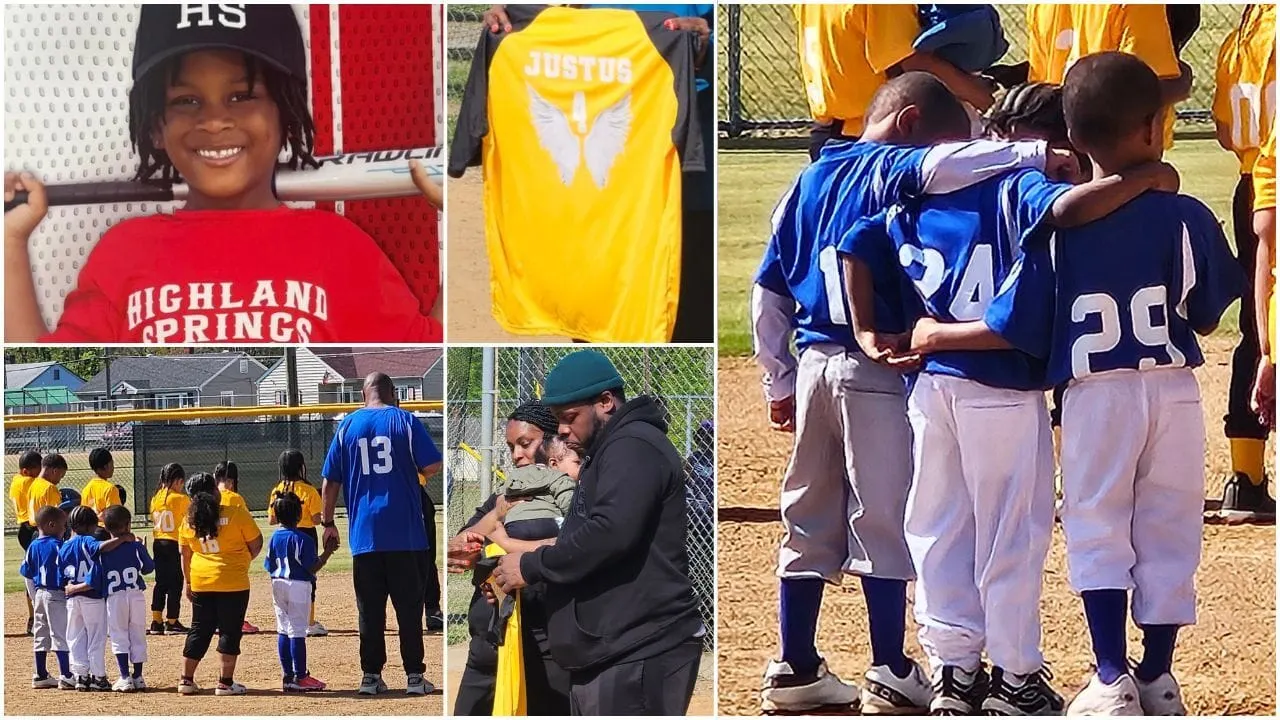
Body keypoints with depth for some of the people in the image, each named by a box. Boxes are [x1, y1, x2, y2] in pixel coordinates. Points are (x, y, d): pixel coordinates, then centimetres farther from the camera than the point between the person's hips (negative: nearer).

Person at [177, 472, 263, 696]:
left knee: (199, 631, 13)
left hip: (201, 583, 4)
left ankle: (186, 679, 14)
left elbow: (185, 555, 10)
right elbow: (256, 545, -4)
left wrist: (188, 582, 21)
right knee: (230, 631, 4)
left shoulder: (188, 521, 2)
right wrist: (244, 560, 15)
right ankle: (225, 682, 4)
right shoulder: (236, 515, -10)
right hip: (233, 583, -4)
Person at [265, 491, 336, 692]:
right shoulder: (303, 539, -15)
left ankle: (288, 676, 13)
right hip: (299, 586, -6)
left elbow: (270, 566, 9)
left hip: (278, 585, 6)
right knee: (297, 631, -4)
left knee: (283, 630, 10)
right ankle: (299, 677, -2)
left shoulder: (275, 538, 5)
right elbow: (312, 568, -16)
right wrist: (327, 553, -7)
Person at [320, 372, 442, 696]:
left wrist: (328, 523, 14)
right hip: (405, 534, -2)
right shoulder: (405, 421, -1)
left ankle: (371, 675, 4)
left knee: (369, 609, 6)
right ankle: (414, 677, -1)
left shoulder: (347, 426, 7)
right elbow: (432, 467, -6)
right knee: (409, 606, 2)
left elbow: (330, 481, 6)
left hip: (364, 533, 2)